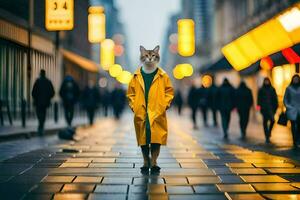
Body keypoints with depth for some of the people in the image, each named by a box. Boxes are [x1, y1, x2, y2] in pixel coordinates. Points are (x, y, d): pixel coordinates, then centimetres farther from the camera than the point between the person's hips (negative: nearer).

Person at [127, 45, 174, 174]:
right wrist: (133, 106, -1)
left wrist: (165, 105, -5)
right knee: (143, 139, 8)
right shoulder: (136, 76, 5)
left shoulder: (163, 76, 3)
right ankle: (146, 163, 19)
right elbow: (131, 92, 10)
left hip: (157, 114, -1)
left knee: (156, 139, -3)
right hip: (141, 114, 2)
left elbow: (169, 91, 5)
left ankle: (154, 162, 5)